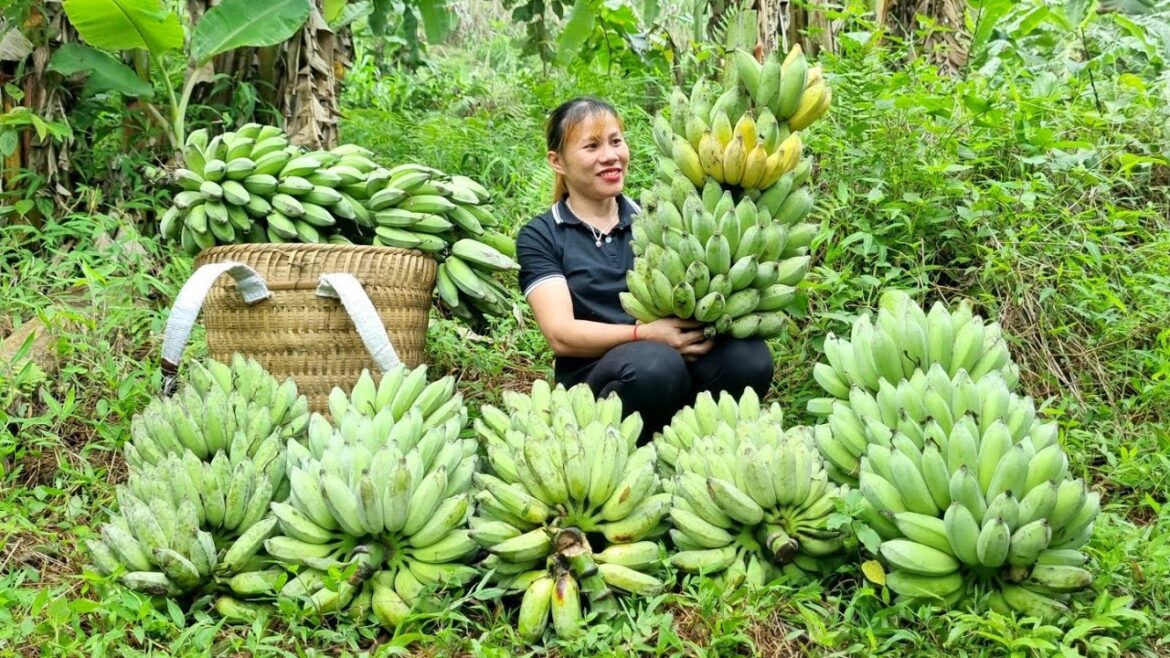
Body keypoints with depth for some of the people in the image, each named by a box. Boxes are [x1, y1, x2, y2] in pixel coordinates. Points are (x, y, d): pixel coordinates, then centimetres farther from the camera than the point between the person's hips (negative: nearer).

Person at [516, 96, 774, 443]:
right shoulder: (540, 236, 5)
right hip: (595, 381, -3)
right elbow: (561, 334, -8)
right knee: (652, 364, -36)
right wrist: (645, 334, -22)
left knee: (749, 357, -27)